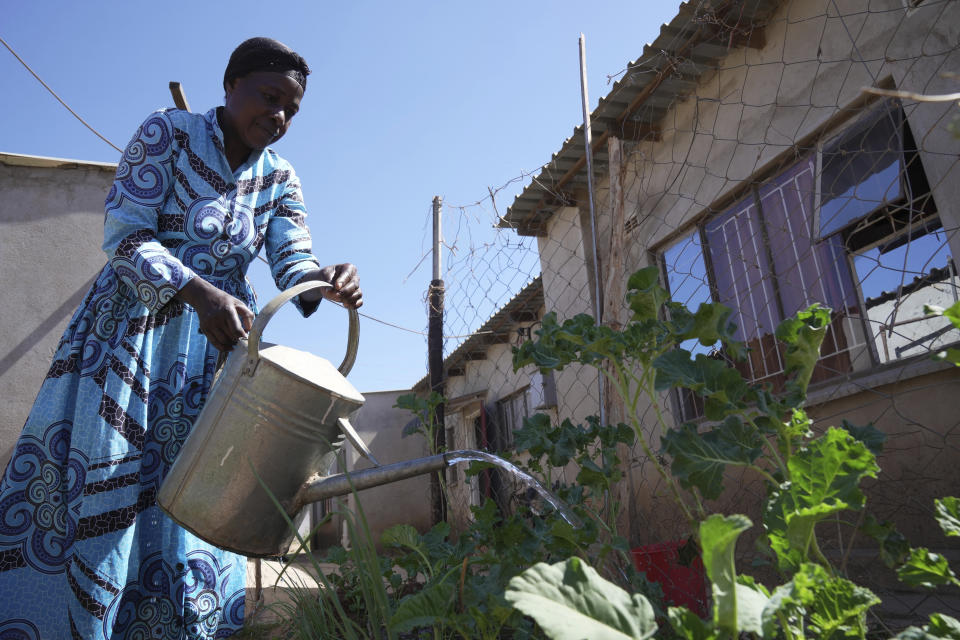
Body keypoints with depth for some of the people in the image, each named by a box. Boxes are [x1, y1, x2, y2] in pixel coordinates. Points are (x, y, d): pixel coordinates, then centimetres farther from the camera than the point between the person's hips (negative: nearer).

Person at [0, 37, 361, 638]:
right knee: (87, 480, -5)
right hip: (133, 326, -3)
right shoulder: (168, 132, -4)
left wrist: (324, 280, -29)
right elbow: (123, 233, -13)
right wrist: (198, 291, -29)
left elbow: (293, 263, -4)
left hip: (219, 341, 4)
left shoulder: (280, 179, 7)